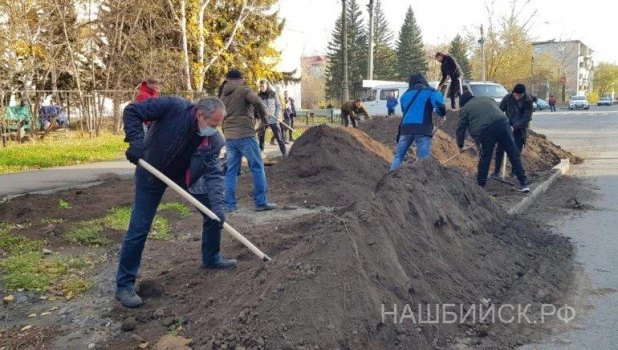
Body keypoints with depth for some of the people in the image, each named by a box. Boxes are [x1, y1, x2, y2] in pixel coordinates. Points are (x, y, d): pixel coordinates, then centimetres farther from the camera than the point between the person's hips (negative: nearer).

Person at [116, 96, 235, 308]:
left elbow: (213, 174, -21)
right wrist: (136, 142, -35)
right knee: (139, 229, -7)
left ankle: (211, 259, 26)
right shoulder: (174, 107, -29)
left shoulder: (214, 140, -17)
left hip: (188, 176, 5)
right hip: (152, 172, -4)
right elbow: (132, 111, -24)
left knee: (214, 211, 3)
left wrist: (217, 204, -34)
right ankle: (124, 285, 4)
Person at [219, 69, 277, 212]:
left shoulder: (223, 95, 17)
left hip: (229, 137, 7)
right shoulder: (243, 89, -3)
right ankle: (260, 202, 0)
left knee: (231, 171, 10)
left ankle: (230, 204, 10)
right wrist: (264, 117, -4)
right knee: (257, 168, 1)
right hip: (245, 135, -6)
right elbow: (257, 102, -19)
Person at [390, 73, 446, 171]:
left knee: (398, 156, 12)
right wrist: (442, 115, 9)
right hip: (423, 128, -4)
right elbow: (439, 104, -9)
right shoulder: (430, 91, 8)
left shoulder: (405, 94, 24)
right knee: (424, 160, -4)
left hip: (406, 127, 4)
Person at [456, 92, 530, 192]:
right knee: (514, 155, 7)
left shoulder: (465, 109, 19)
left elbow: (460, 129, 18)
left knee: (484, 159, 10)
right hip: (502, 123, 3)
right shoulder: (487, 98, 32)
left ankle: (480, 185, 17)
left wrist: (460, 145, 28)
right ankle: (523, 184, 7)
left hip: (485, 131, -3)